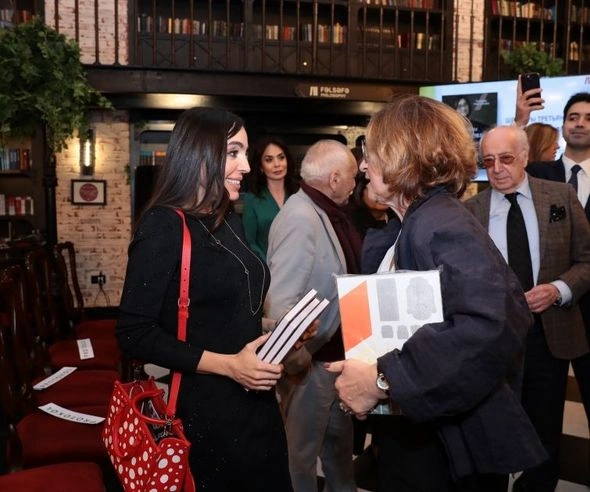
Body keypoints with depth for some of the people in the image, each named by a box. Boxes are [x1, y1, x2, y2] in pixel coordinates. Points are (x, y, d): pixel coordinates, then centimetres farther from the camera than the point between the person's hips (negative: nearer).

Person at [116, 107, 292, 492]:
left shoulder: (230, 221, 9)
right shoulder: (164, 227, -16)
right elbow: (134, 335, -20)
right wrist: (227, 364, -23)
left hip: (256, 400, 8)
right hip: (204, 410, -8)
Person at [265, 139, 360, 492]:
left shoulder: (330, 213, 4)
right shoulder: (301, 218, -24)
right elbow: (281, 301, -29)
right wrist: (297, 362, -22)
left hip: (336, 354, 9)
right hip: (312, 361, -9)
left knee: (340, 447, 27)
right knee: (301, 454, 12)